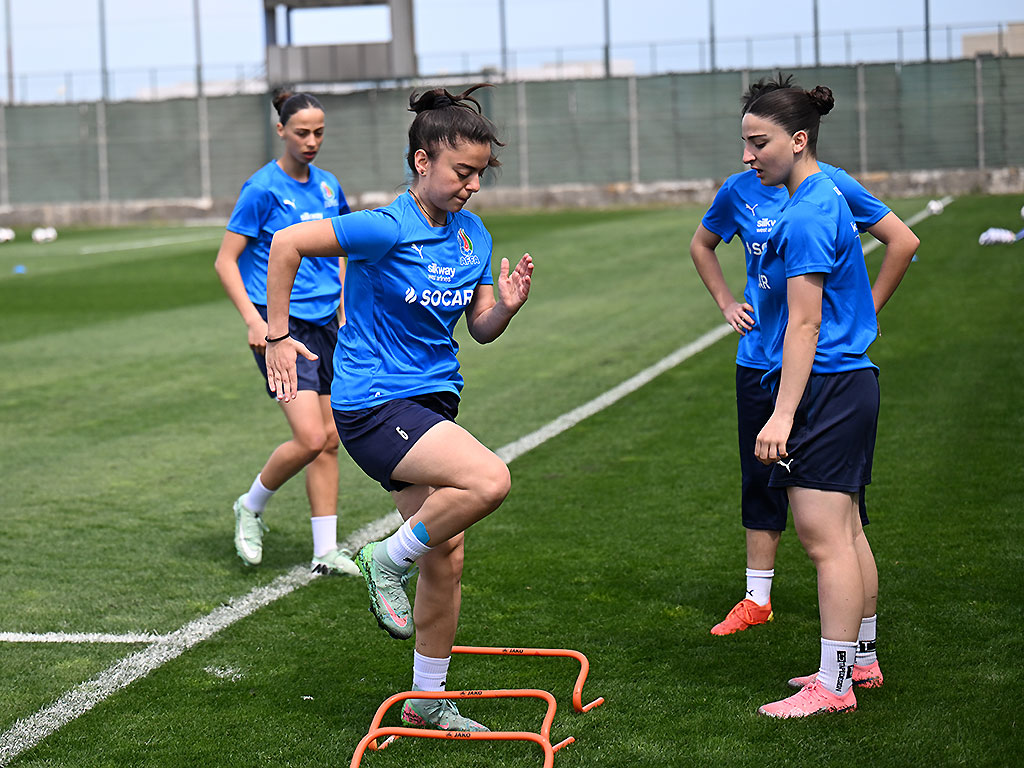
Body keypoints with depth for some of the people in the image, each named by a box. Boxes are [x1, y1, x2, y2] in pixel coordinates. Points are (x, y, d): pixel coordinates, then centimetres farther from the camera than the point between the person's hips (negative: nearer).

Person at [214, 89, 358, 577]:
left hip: (323, 326, 7)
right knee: (310, 438, -16)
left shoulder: (328, 187, 10)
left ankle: (326, 552, 14)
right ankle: (251, 507, 10)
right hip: (280, 326, -7)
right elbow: (225, 261, -8)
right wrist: (253, 319, -18)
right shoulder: (263, 188, -9)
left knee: (329, 440, 6)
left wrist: (345, 310, 17)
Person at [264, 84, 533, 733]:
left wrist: (507, 305, -10)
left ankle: (428, 701, 23)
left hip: (432, 400, 8)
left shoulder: (473, 235, 5)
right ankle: (386, 560, -4)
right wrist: (278, 335, -13)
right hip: (373, 403, -8)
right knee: (490, 480, -28)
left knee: (446, 557, 8)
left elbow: (481, 329, 11)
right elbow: (287, 244, -16)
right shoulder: (389, 228, -18)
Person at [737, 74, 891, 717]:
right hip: (850, 381, 11)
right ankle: (858, 660, 25)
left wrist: (783, 415, -22)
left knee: (825, 538, -8)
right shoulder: (827, 197, 14)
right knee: (845, 532, 16)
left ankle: (834, 686, -4)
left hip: (825, 388, -11)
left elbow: (804, 326, -20)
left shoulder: (806, 217, -17)